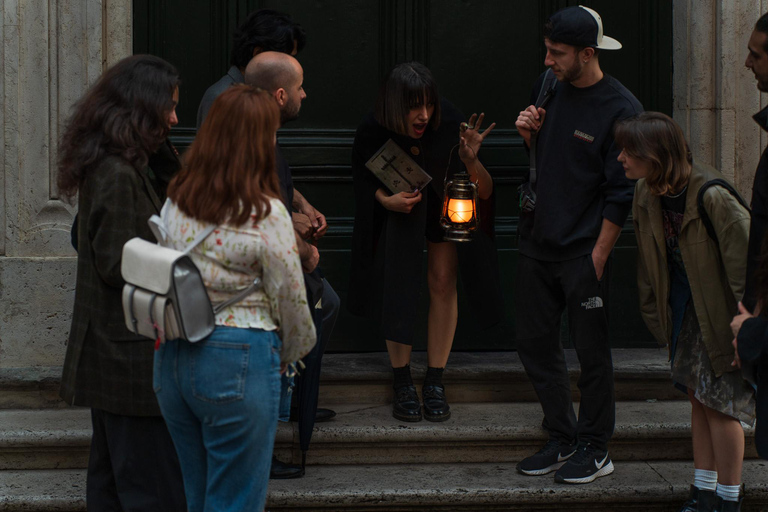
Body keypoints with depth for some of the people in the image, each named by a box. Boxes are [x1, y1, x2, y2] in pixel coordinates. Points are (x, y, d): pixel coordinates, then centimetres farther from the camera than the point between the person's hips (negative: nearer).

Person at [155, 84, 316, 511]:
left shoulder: (175, 203, 2)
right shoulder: (265, 215, -14)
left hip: (172, 359, 6)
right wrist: (293, 352, 12)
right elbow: (290, 299, -6)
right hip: (239, 362, -6)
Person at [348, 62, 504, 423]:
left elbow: (485, 193, -28)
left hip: (444, 201, 0)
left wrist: (471, 161, -47)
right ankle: (403, 383, 2)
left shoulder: (448, 123, -33)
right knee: (397, 284, -8)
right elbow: (364, 180, -8)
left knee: (443, 282, -6)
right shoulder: (373, 131, -30)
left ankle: (435, 381, 4)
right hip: (395, 209, 0)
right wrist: (388, 200, -27)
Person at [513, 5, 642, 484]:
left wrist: (599, 256, -14)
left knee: (592, 353, 3)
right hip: (537, 242, 7)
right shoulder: (548, 86, 5)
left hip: (583, 252, -7)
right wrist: (528, 132, -2)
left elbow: (621, 193, -12)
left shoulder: (621, 109, -13)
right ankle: (563, 440, 24)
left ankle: (596, 450, 15)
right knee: (535, 345, 11)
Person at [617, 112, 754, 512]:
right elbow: (648, 267, 9)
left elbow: (744, 259, -22)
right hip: (684, 307, 7)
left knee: (720, 403, -2)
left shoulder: (711, 197, -27)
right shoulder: (646, 194, -3)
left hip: (719, 311, -7)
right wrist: (655, 315, 13)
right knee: (698, 398, 13)